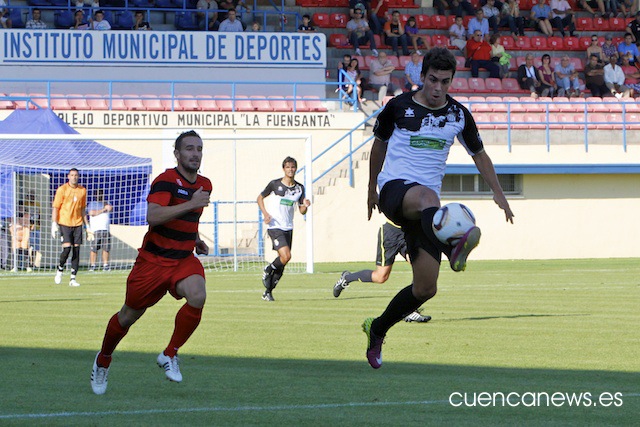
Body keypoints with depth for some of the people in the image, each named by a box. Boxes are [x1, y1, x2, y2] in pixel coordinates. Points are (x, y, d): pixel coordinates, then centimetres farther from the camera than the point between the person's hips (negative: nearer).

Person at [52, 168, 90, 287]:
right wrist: (54, 224, -12)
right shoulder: (62, 189, -4)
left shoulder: (82, 190, 9)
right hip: (64, 223, -4)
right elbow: (55, 208, -4)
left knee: (76, 250, -1)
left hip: (77, 224, 4)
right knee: (67, 248, -16)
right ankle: (60, 270, 10)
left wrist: (87, 226, 14)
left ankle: (73, 279, 2)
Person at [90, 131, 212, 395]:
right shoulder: (167, 180, -15)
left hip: (184, 259, 4)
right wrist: (190, 204, -34)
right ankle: (103, 361, 37)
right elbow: (153, 216, -32)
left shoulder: (204, 185, 8)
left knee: (197, 297, -27)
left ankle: (170, 355, -8)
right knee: (129, 316, 9)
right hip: (153, 260, -4)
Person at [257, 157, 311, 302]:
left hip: (288, 228, 5)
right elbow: (260, 198, 6)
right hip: (275, 227, -5)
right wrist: (265, 213, -9)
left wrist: (305, 206, -12)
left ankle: (268, 292, 19)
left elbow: (302, 211, 11)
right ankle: (268, 270, 7)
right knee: (286, 256, -23)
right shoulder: (275, 184, -6)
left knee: (282, 263, 5)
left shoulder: (299, 188, 6)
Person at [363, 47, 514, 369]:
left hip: (424, 206, 4)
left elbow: (479, 154, 23)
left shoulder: (458, 115, 9)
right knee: (427, 196, -43)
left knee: (425, 288, -5)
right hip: (394, 187, -4)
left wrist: (498, 194, 16)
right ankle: (454, 251, -74)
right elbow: (379, 143, 19)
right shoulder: (398, 107, 2)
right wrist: (372, 188, 27)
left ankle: (377, 330, 19)